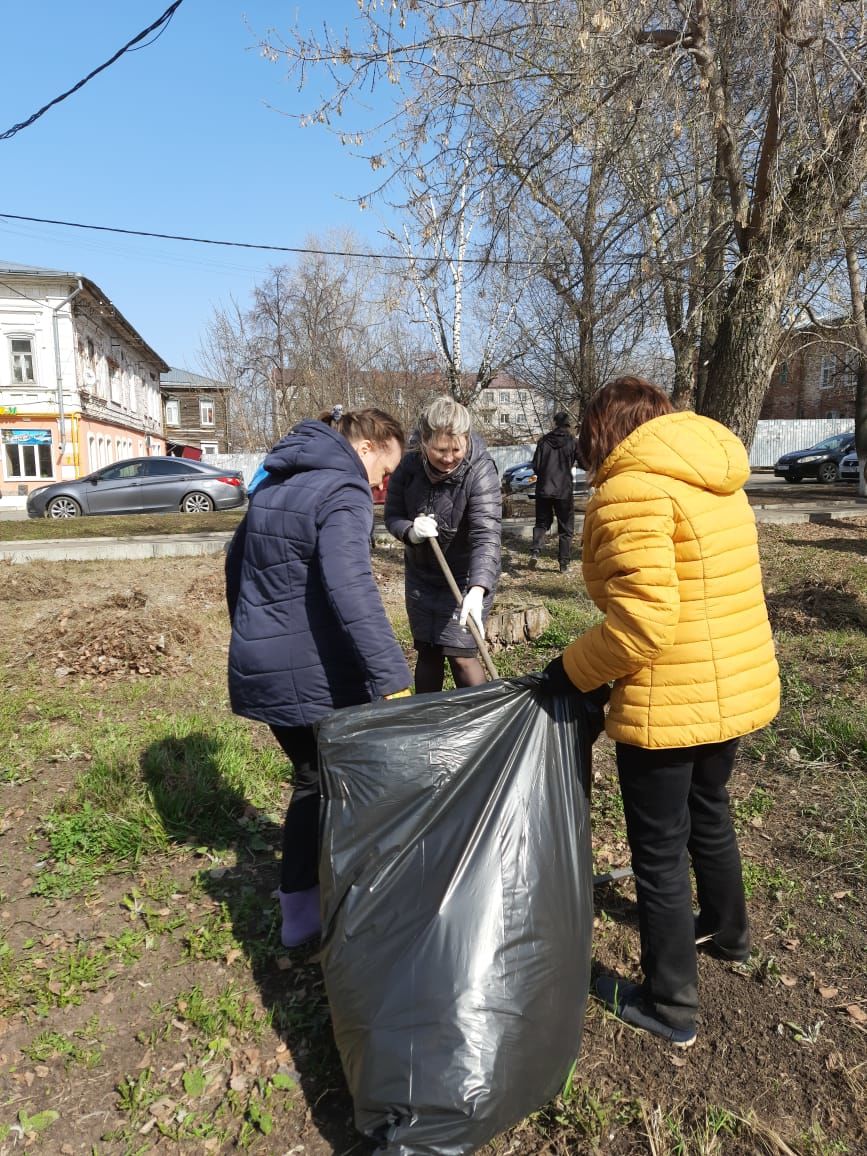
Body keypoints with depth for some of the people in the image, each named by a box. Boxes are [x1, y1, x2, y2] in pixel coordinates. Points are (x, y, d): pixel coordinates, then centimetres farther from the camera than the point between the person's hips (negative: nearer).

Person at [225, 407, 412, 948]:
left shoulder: (274, 486, 14)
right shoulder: (343, 493, -15)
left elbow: (236, 562, 25)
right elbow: (351, 590, -30)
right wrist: (392, 678, -34)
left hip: (259, 666, 9)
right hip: (313, 675, -8)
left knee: (313, 780, 22)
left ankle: (300, 905, 30)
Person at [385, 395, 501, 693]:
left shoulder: (480, 470, -24)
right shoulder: (409, 465, -12)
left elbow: (487, 535, -33)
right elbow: (392, 515, -2)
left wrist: (477, 589, -47)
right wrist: (411, 531, -26)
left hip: (466, 578, -4)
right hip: (421, 574, 4)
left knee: (460, 655, -6)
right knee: (427, 652, 15)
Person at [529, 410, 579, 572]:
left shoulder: (544, 441, 0)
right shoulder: (572, 442, -5)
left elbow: (535, 466, -1)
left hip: (543, 489, 2)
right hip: (564, 491, -2)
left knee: (542, 522, 15)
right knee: (566, 528, 9)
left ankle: (535, 551, -10)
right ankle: (564, 563, 9)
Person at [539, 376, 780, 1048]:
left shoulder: (631, 490, -19)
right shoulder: (718, 479, 9)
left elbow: (643, 619, -27)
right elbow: (704, 593, 11)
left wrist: (571, 671, -12)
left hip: (668, 705, -9)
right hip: (740, 687, 9)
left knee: (659, 849, 9)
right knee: (709, 813, 29)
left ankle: (670, 1006, 27)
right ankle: (729, 930, 53)